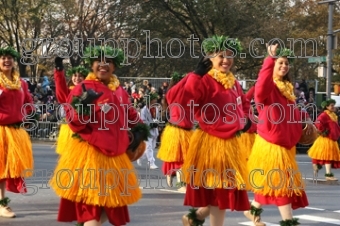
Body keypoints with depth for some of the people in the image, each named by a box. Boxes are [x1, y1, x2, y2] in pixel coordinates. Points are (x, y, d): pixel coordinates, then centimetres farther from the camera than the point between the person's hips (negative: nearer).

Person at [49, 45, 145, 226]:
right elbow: (75, 123, -15)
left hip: (115, 155, 7)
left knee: (111, 201, 16)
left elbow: (130, 116, 25)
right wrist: (83, 107, -32)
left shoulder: (120, 91, 10)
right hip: (89, 154, -7)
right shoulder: (83, 89, -8)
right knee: (92, 204, -9)